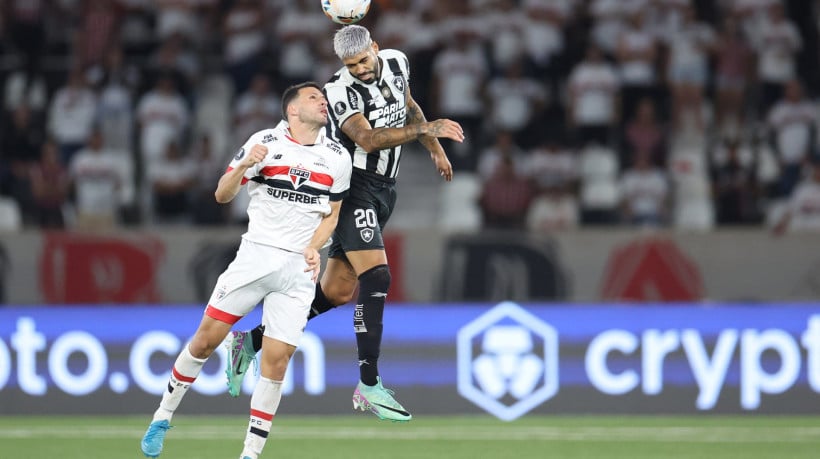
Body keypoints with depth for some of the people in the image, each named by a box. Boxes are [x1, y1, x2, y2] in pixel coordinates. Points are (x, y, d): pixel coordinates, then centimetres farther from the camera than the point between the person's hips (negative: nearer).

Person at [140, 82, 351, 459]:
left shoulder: (337, 157, 7)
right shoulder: (265, 142, -3)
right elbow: (222, 195, -3)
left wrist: (313, 246, -3)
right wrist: (244, 166, -22)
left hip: (299, 269, 2)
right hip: (256, 255, -2)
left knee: (276, 362, -5)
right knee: (206, 339, -3)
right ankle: (162, 418, 15)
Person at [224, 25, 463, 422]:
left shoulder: (396, 63, 4)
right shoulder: (341, 92, -19)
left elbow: (408, 106, 25)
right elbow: (367, 139, -32)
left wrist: (435, 149, 31)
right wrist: (424, 129, -38)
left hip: (383, 189, 8)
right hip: (353, 185, -8)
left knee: (337, 291, 7)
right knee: (376, 278, -19)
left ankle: (253, 339, 19)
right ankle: (369, 387, -18)